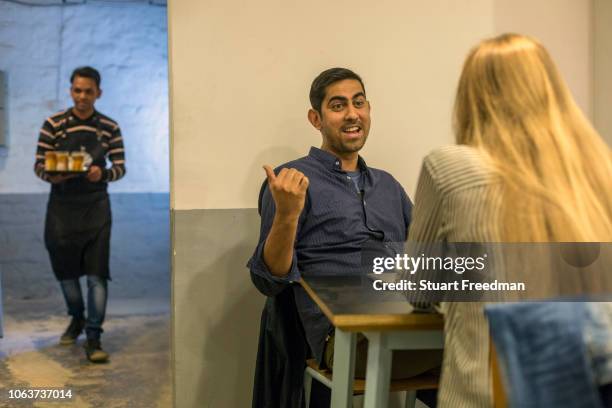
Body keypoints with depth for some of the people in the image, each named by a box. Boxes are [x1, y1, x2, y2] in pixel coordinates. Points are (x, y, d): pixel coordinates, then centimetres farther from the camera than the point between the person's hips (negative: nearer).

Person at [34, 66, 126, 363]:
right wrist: (50, 175, -22)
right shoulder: (53, 124, -1)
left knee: (96, 274, -7)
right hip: (62, 206, 1)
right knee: (65, 270, 14)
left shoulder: (109, 127, 0)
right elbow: (39, 165, 0)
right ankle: (76, 318, 38)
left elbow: (120, 167, 1)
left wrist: (103, 174, -21)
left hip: (95, 207, -1)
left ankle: (93, 337, 0)